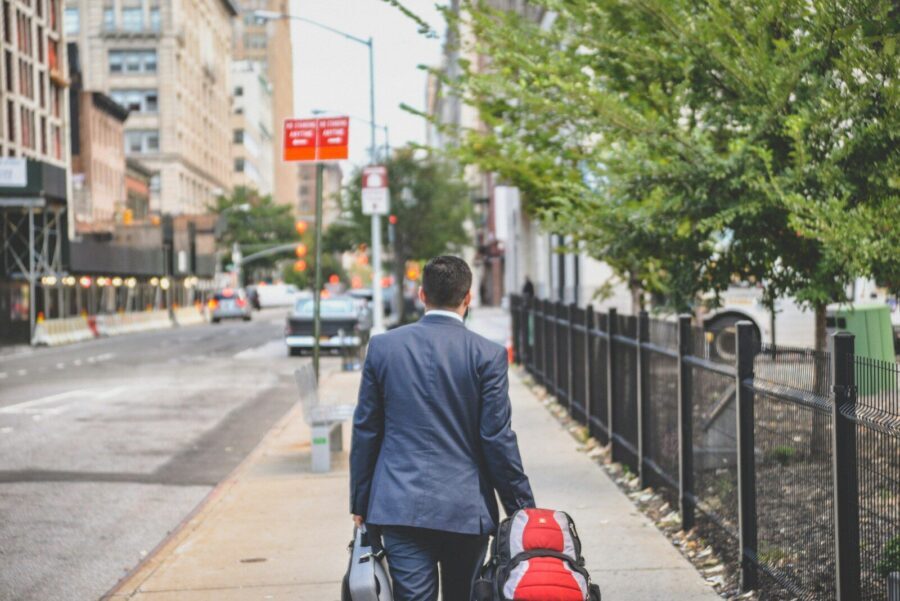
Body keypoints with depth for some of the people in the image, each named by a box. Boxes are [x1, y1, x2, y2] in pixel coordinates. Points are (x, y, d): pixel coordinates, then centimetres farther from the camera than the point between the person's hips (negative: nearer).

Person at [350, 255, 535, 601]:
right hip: (467, 508, -1)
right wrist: (523, 508, 4)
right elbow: (498, 439, -6)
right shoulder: (488, 355, -5)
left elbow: (365, 430, 5)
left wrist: (360, 503, 13)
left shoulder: (383, 346, 1)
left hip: (399, 505, 1)